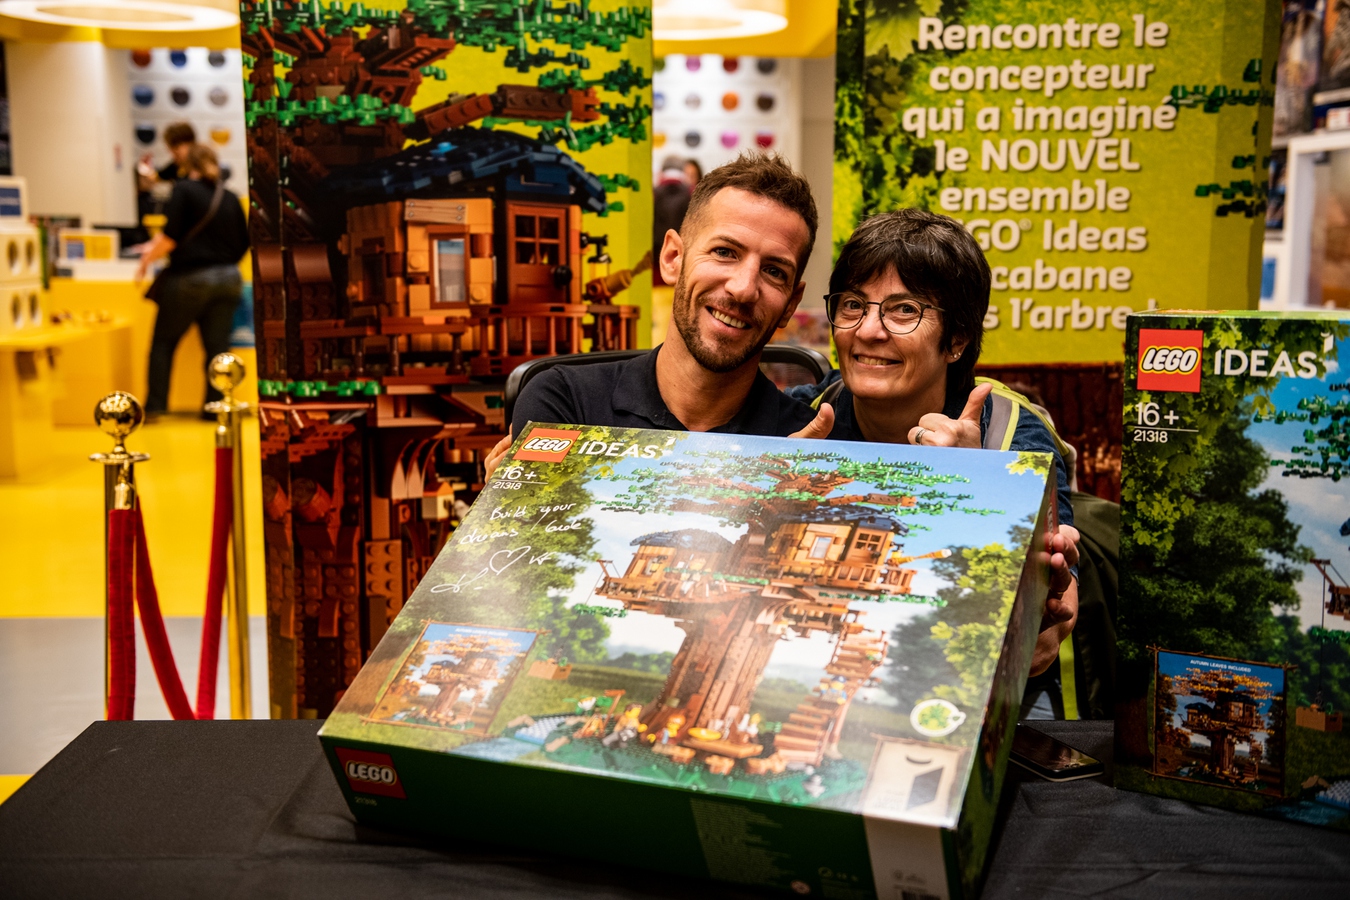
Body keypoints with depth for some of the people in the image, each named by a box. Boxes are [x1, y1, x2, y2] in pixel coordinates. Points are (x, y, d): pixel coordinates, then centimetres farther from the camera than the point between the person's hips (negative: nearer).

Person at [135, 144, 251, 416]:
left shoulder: (184, 189, -5)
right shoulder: (230, 198, 11)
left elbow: (171, 236, -13)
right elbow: (243, 243, 14)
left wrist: (148, 259, 0)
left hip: (190, 277, -4)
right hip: (228, 279, 5)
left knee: (163, 342, 8)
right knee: (217, 346, 6)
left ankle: (155, 405, 7)